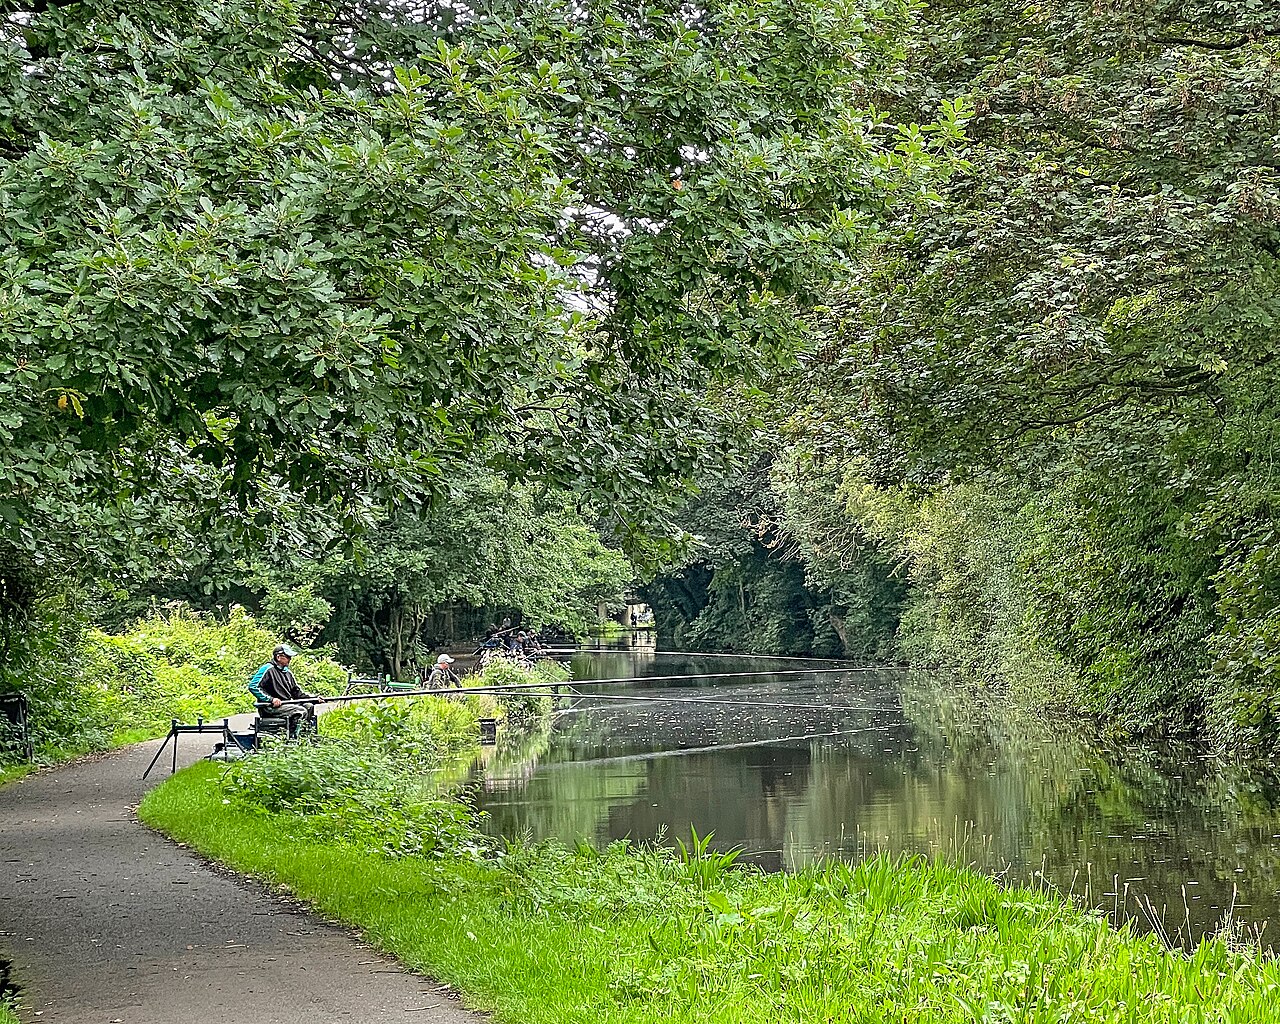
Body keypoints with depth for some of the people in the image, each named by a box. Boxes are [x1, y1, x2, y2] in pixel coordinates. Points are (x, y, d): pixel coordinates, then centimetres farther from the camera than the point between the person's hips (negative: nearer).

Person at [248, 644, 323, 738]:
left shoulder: (287, 673, 20)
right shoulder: (268, 669, -7)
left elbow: (298, 692, 21)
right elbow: (253, 686, -16)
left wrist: (316, 698, 6)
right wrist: (271, 699, -24)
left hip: (286, 705, 8)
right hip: (270, 708, -8)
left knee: (308, 706, -8)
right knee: (301, 711, -23)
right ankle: (291, 738, -22)